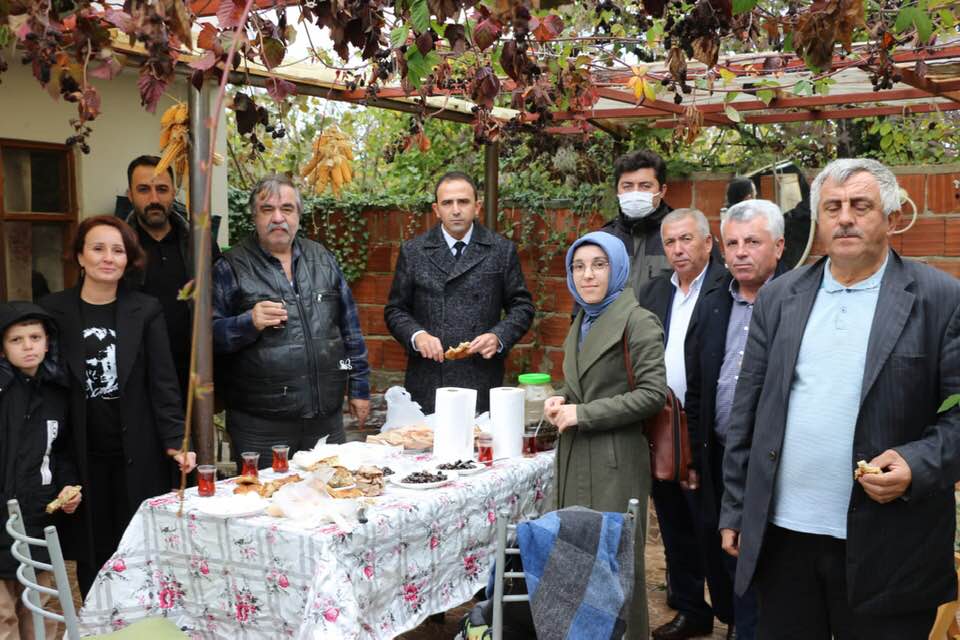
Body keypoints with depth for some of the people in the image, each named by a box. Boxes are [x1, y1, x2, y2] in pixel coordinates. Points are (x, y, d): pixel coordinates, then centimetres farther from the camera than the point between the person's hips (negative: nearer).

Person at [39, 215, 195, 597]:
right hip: (81, 454, 0)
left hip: (136, 452, 0)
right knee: (91, 550, 8)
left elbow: (163, 383, -1)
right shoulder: (53, 310, 1)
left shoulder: (146, 311, 1)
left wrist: (176, 441, -12)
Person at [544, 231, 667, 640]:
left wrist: (583, 414, -16)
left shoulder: (637, 322, -9)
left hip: (615, 460, -7)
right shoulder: (582, 322, 16)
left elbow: (653, 393, -16)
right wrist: (561, 400, 3)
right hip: (574, 457, 8)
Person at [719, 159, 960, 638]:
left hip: (886, 549, -3)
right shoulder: (779, 297, 7)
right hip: (782, 535, 3)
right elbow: (747, 409, 8)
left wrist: (918, 466, -20)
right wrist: (735, 510, 8)